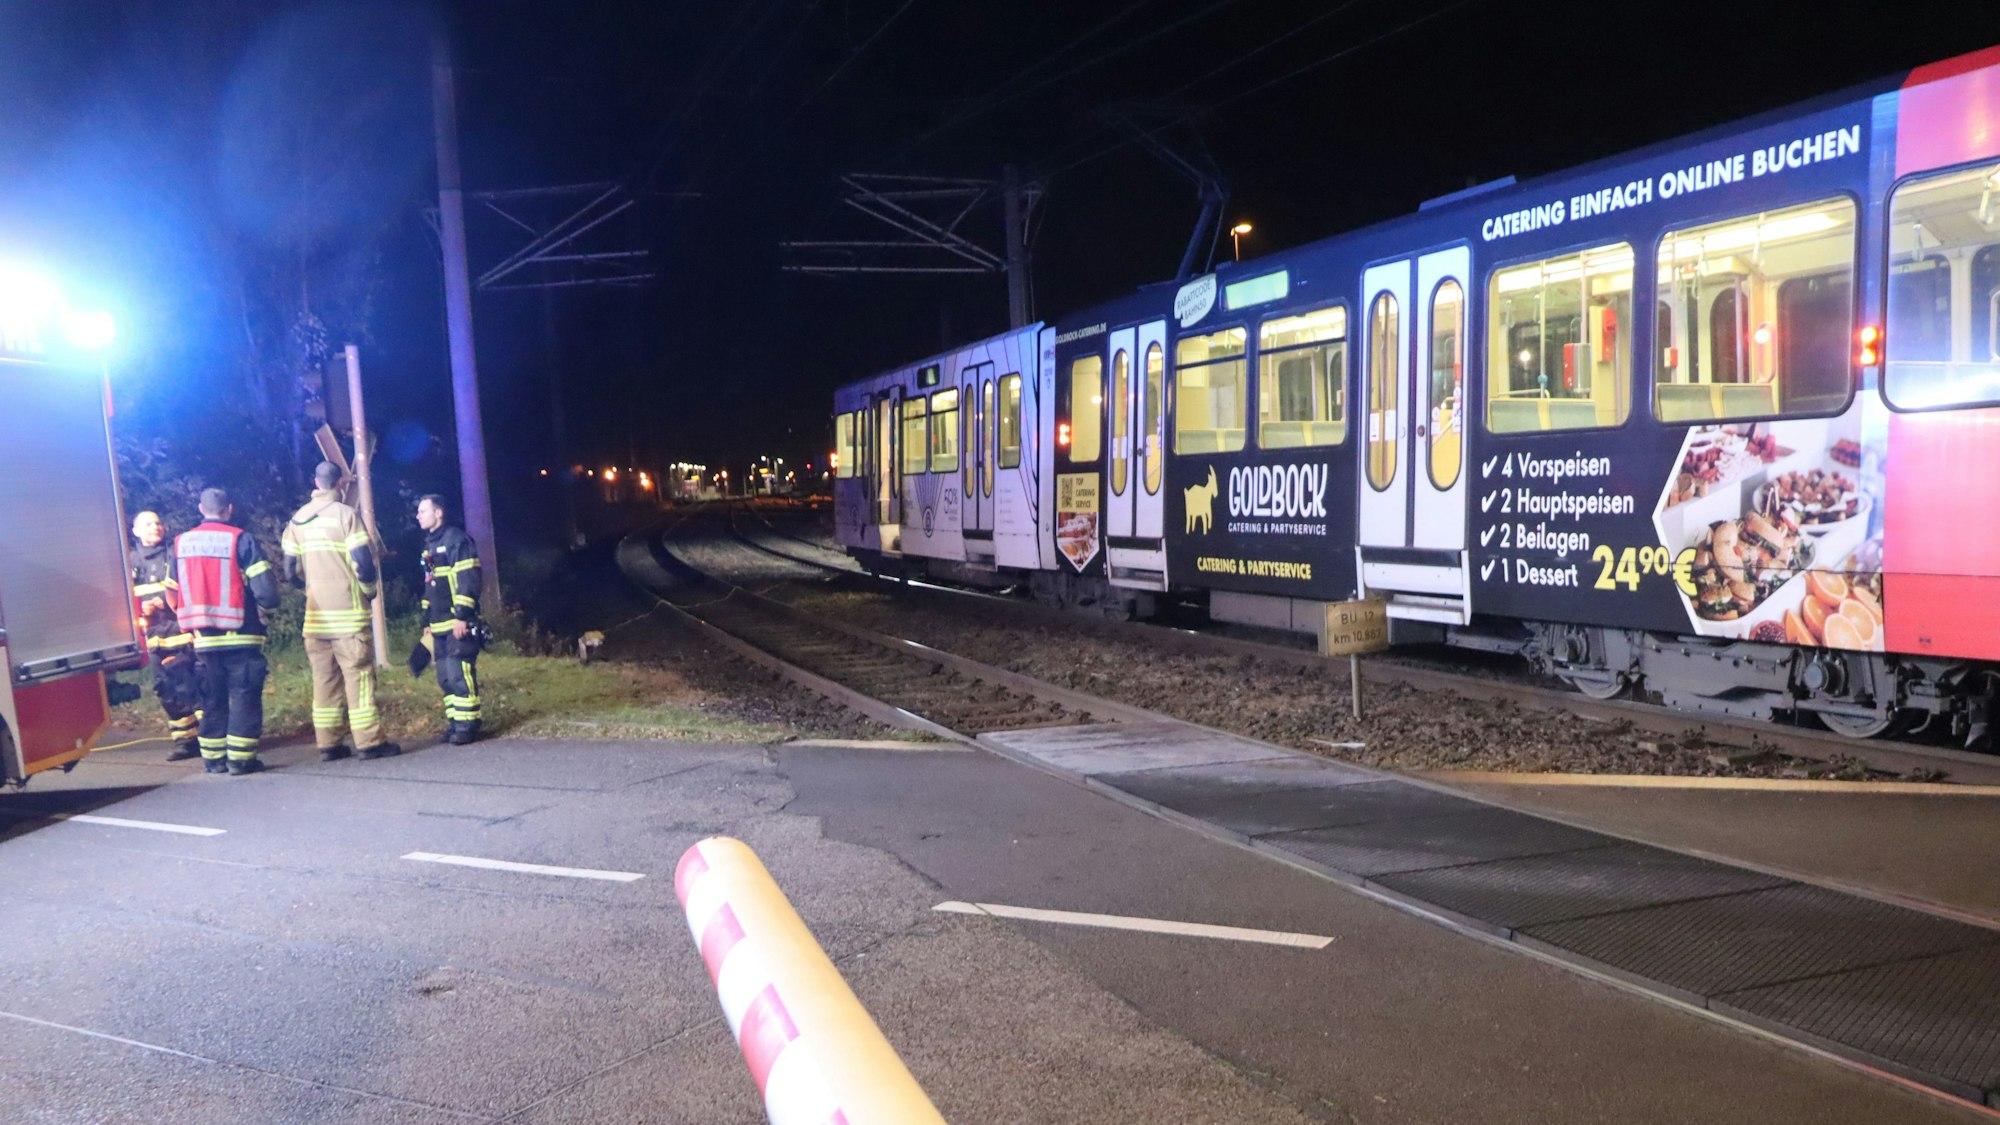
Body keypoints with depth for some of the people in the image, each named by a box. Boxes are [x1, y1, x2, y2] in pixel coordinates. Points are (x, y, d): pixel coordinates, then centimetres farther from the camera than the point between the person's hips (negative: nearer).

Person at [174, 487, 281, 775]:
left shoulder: (181, 543, 7)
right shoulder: (240, 539, -8)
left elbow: (177, 590, 11)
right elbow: (265, 589, -13)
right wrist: (265, 606, 7)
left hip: (203, 637, 5)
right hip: (240, 636, -4)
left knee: (212, 698, 13)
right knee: (245, 696, 2)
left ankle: (213, 758, 16)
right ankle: (240, 758, 0)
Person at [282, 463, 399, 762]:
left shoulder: (297, 519, 10)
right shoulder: (345, 514, -9)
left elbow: (291, 571, 11)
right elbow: (363, 563, -14)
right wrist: (368, 590, 5)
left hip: (315, 614, 6)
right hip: (348, 613, -5)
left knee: (324, 678, 9)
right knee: (359, 675, -3)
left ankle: (328, 743, 11)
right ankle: (370, 741, -4)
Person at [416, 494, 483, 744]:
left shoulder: (457, 540, -8)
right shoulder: (429, 545, 20)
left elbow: (468, 581, -15)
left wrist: (462, 616, -20)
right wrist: (427, 621, 22)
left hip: (459, 623, -9)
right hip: (440, 625, 9)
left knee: (460, 674, -11)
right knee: (445, 677, 9)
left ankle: (467, 725, -6)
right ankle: (454, 723, 15)